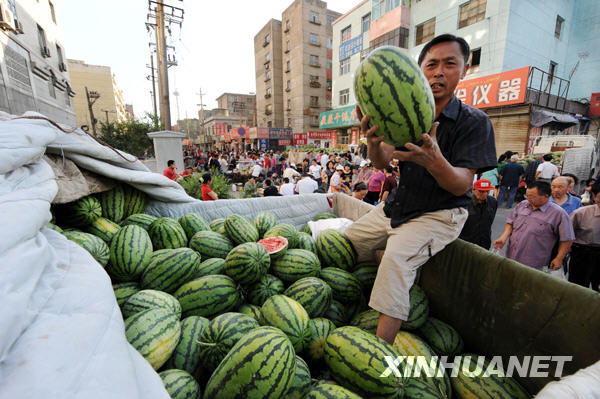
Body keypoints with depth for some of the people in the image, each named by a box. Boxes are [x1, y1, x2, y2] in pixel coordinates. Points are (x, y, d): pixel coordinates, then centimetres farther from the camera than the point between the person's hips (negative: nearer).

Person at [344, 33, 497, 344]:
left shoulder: (474, 122, -10)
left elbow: (461, 186, -18)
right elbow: (381, 162, -9)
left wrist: (434, 160, -41)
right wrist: (373, 142, -34)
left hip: (439, 214, -5)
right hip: (396, 206, 6)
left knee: (396, 258, -30)